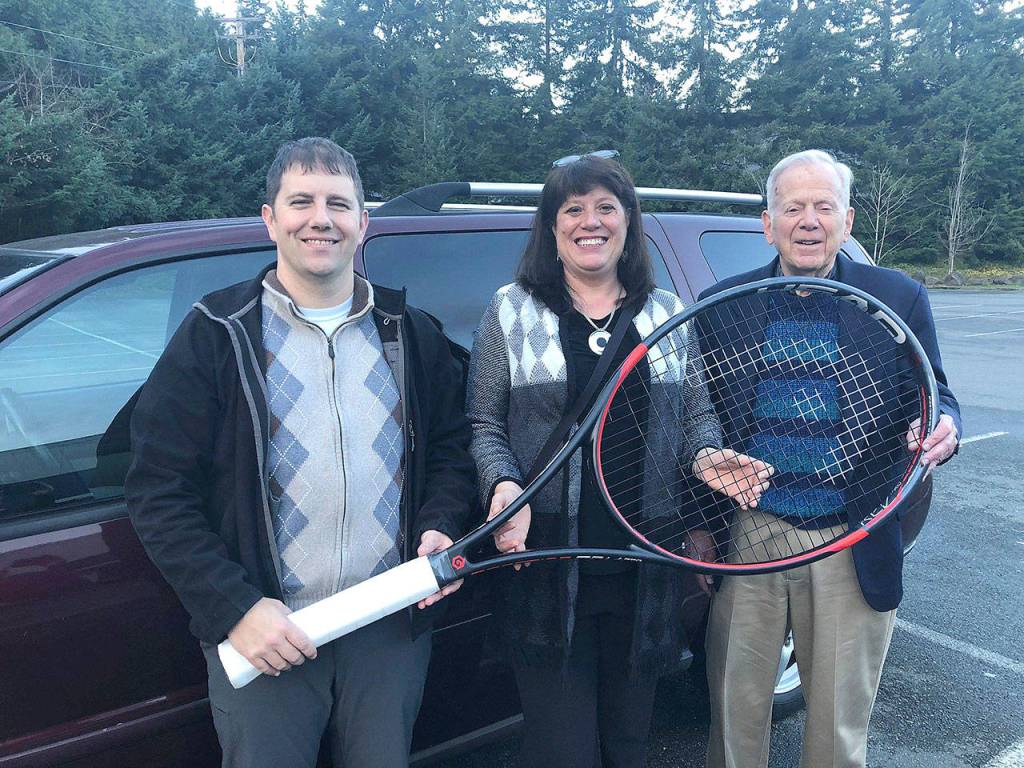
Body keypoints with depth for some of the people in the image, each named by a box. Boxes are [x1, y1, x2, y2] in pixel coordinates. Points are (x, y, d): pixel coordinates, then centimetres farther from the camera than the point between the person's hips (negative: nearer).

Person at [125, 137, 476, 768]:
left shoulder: (410, 334, 5)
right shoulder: (217, 335, -4)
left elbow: (452, 449, 12)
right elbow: (159, 492, -6)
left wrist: (440, 529, -7)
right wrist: (234, 608, -14)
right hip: (263, 634, -2)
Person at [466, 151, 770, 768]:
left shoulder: (668, 314, 8)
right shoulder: (512, 312, 1)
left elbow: (699, 415, 13)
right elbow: (483, 425, 1)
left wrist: (706, 455, -8)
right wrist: (505, 485, -17)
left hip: (646, 573, 3)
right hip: (547, 573, -2)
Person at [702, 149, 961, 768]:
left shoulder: (900, 298, 0)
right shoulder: (721, 303, 0)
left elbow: (935, 399, 2)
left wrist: (943, 429, -22)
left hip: (853, 551, 0)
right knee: (737, 712, 17)